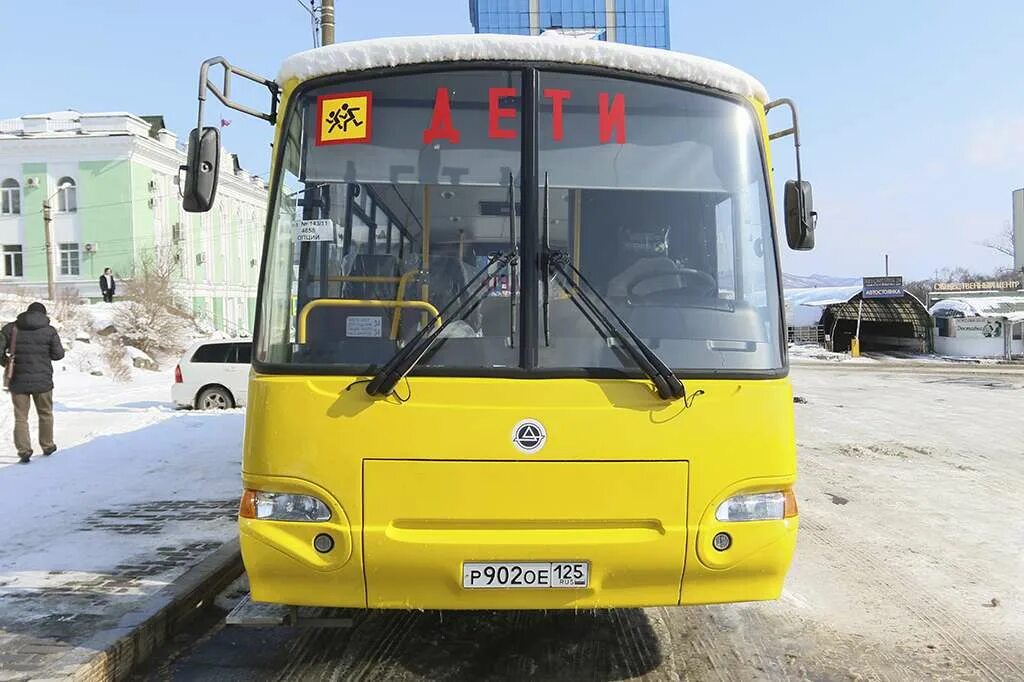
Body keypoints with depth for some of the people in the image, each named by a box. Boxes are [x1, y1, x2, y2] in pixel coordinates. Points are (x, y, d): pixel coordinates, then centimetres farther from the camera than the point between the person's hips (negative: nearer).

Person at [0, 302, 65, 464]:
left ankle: (24, 450, -5)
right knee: (45, 414, 17)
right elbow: (59, 354, -3)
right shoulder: (49, 331, -4)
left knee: (21, 417, 7)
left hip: (18, 381, 0)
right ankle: (47, 446, 28)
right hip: (42, 380, 0)